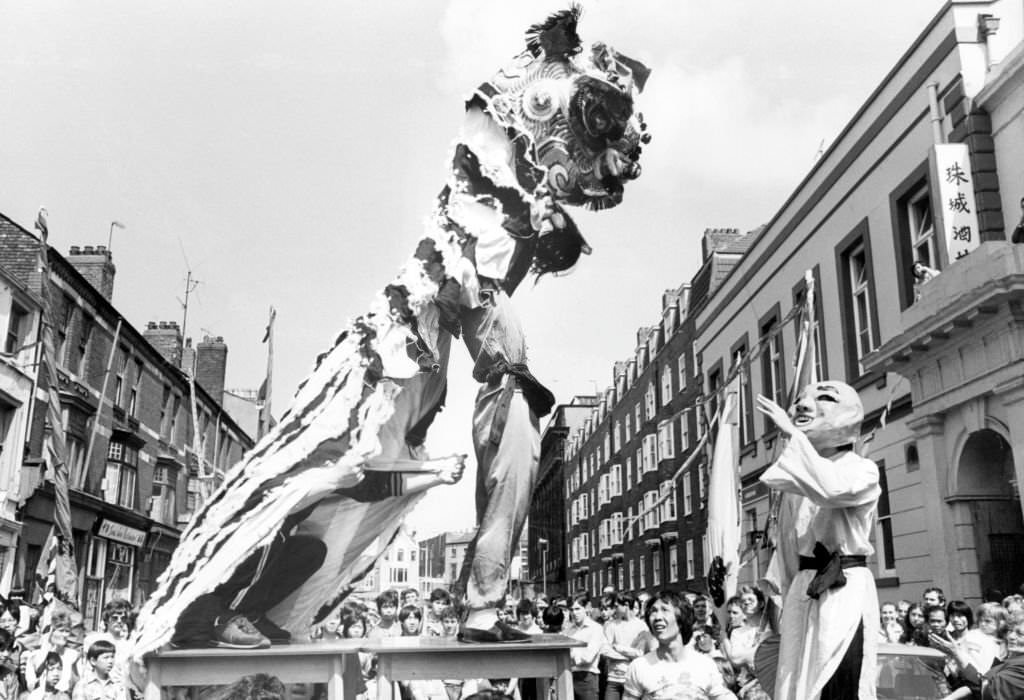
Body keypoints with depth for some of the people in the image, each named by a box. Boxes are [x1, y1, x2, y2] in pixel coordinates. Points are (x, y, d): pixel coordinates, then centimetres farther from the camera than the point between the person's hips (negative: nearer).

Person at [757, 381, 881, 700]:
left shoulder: (862, 470, -5)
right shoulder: (802, 476, 15)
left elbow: (832, 488, -30)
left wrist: (792, 434, -25)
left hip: (844, 590, -7)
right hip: (803, 591, 7)